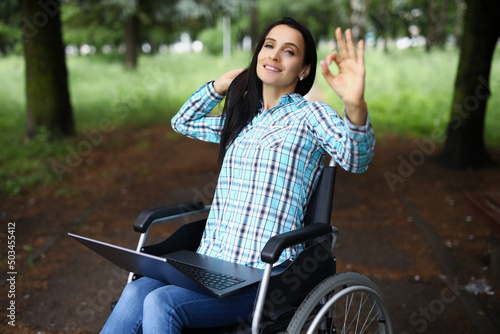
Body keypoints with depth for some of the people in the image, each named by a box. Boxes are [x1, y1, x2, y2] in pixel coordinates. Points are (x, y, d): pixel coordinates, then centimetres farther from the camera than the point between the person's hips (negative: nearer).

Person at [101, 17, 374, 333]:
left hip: (264, 274, -5)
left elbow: (355, 158, -19)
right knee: (136, 292, -21)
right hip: (211, 261, 6)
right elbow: (182, 122, 33)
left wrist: (356, 106, -39)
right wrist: (219, 86, 19)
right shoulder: (242, 119, 19)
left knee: (161, 304, -26)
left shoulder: (310, 114, 0)